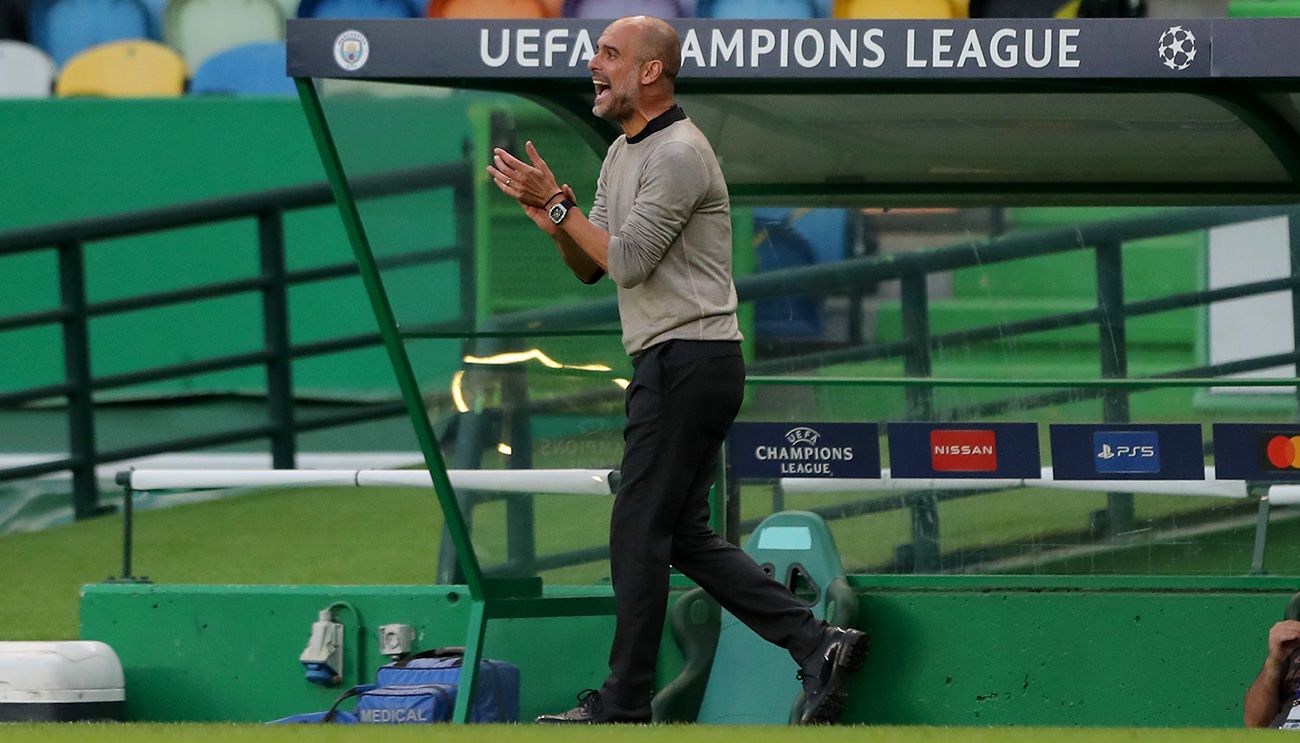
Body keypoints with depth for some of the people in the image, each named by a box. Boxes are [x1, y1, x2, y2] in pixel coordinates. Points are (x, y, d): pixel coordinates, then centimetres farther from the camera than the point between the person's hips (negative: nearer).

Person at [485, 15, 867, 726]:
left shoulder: (678, 154, -15)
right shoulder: (623, 154, 18)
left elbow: (627, 260, -20)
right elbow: (591, 267, 18)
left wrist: (556, 204, -13)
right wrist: (546, 207, 0)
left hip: (688, 364, -10)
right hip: (669, 365, 10)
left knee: (640, 530, -4)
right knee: (685, 534, 11)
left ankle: (624, 704, 2)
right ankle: (816, 644, 7)